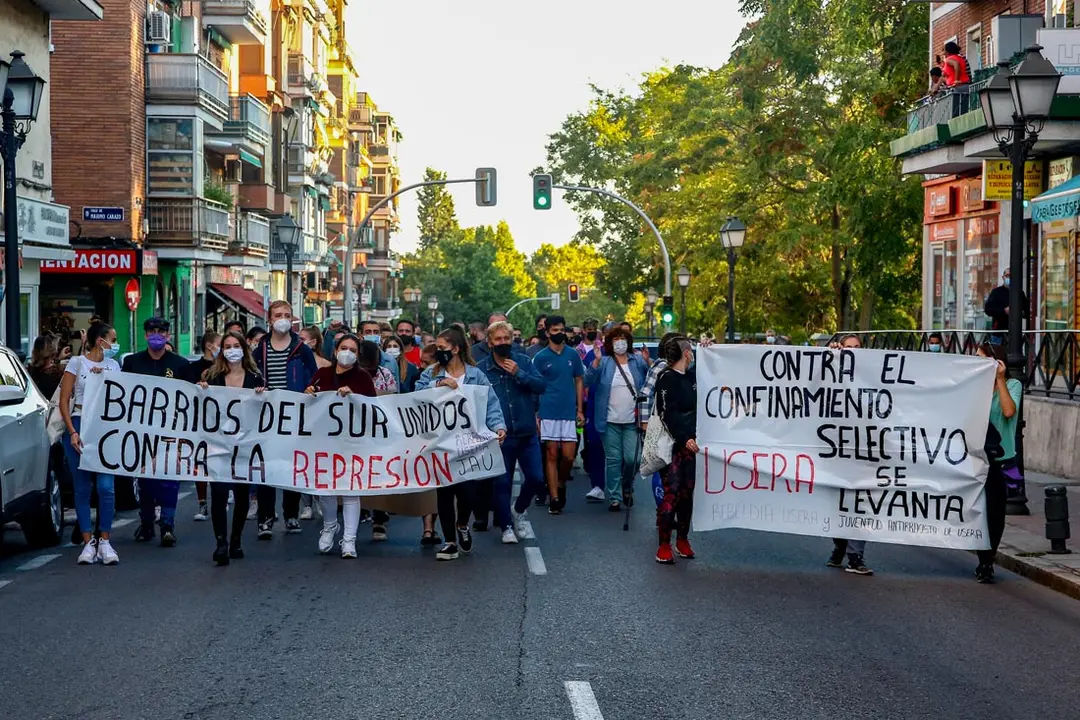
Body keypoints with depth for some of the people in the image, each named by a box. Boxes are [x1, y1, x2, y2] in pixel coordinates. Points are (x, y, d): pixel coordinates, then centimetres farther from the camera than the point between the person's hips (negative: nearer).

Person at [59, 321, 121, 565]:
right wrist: (73, 432, -9)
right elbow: (64, 401, -1)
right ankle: (88, 543, 7)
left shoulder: (112, 366, 13)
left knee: (106, 486, -7)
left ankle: (104, 542, 1)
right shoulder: (76, 363, 2)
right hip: (79, 426, -2)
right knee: (82, 488, 1)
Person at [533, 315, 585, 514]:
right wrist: (535, 415, -2)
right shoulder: (540, 357, 0)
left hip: (569, 412, 2)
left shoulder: (573, 355, 7)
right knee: (552, 455, 1)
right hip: (548, 413, -2)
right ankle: (554, 498, 6)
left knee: (568, 456, -3)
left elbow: (579, 381, 12)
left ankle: (561, 484, 25)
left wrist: (580, 410, 6)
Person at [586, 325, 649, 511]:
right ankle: (614, 497, 9)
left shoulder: (637, 361, 9)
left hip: (632, 421, 1)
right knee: (613, 460, 1)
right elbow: (588, 382, -8)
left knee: (632, 459, -4)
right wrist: (596, 361, -19)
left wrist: (649, 363, -13)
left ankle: (627, 485, 24)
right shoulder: (604, 362, 3)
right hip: (610, 421, -1)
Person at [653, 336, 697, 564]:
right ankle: (664, 545, -4)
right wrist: (684, 439, -18)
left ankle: (682, 539, 17)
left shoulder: (692, 376, 12)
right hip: (672, 443, -7)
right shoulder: (666, 378, -8)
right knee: (671, 492, -8)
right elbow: (667, 413, -14)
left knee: (687, 492, 8)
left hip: (690, 441, 7)